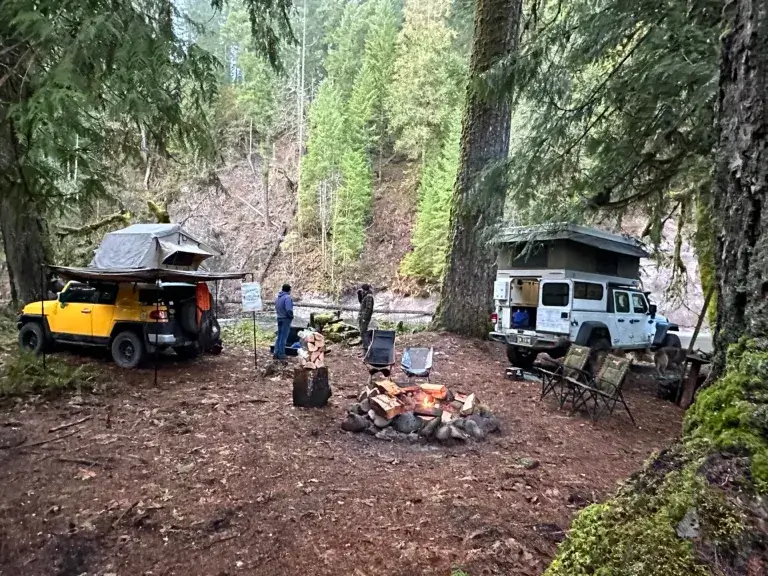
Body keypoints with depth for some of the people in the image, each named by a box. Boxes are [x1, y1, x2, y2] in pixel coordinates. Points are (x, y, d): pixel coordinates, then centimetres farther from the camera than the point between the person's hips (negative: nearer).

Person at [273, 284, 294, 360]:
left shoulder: (277, 297, 9)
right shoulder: (287, 297, -18)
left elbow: (276, 308, 9)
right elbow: (289, 310, -25)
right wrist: (291, 316, -9)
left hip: (279, 319, 8)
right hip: (286, 319, -8)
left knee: (279, 337, 15)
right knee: (283, 337, -1)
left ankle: (276, 353, 16)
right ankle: (281, 354, 2)